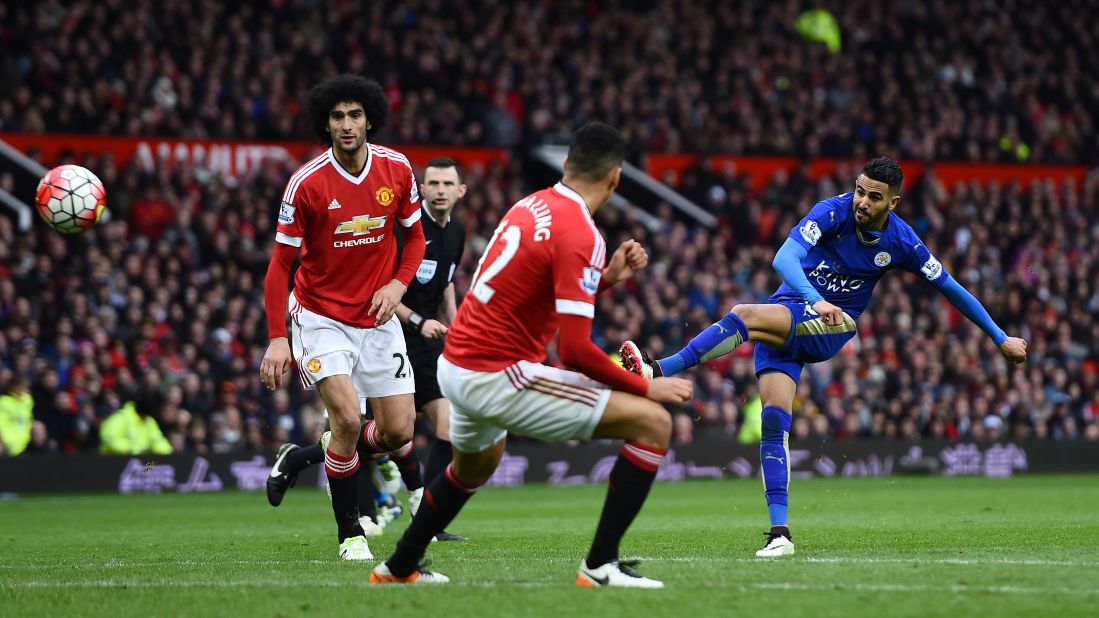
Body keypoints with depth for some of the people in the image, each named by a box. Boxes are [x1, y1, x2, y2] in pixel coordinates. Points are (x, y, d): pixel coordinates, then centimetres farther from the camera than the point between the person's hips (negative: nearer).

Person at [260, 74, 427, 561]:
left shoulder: (397, 169, -6)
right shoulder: (307, 183, -16)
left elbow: (414, 236, 10)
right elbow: (281, 263, -10)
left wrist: (398, 284, -9)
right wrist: (277, 338, -17)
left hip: (378, 318, 4)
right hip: (320, 316, -4)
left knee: (399, 432, 0)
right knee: (347, 417, -21)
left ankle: (325, 454, 33)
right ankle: (349, 531, -3)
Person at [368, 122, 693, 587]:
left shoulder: (531, 205, 7)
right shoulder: (580, 235, -18)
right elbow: (575, 350, -23)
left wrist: (607, 277, 14)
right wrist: (647, 387, -12)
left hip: (455, 365, 9)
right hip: (501, 376, -9)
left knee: (474, 465, 40)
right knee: (652, 423, -9)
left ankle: (399, 568, 53)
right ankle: (600, 565, -8)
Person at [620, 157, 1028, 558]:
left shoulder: (901, 242, -6)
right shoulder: (833, 212, -11)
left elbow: (951, 289, 8)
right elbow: (785, 258, -25)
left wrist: (1001, 338, 12)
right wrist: (815, 300, -43)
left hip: (831, 328, -1)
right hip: (784, 318, 1)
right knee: (774, 419, -15)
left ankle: (659, 371, -33)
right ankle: (780, 533, -12)